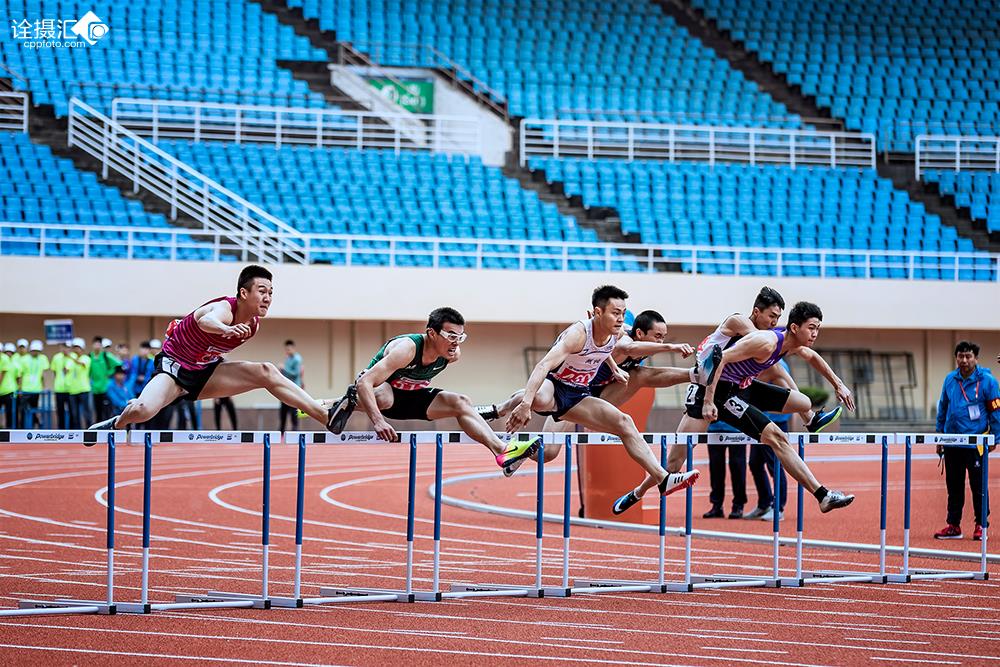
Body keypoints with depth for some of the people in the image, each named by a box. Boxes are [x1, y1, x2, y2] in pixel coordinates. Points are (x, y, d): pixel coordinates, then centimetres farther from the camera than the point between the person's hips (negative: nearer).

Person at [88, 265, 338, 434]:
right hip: (174, 367, -6)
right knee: (142, 411, -32)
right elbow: (207, 321, -57)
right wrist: (226, 329, -78)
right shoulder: (224, 308, -29)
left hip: (205, 372, 6)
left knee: (266, 372, -12)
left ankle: (327, 416, -14)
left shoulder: (254, 323, -5)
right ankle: (117, 423, 5)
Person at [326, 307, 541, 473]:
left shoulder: (453, 354, -13)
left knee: (460, 403, -8)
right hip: (380, 391, -7)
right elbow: (364, 382, -41)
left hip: (411, 396, 7)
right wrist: (378, 421, -50)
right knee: (383, 398, -43)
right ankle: (351, 400, -16)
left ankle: (501, 450, -12)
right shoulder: (406, 349, -35)